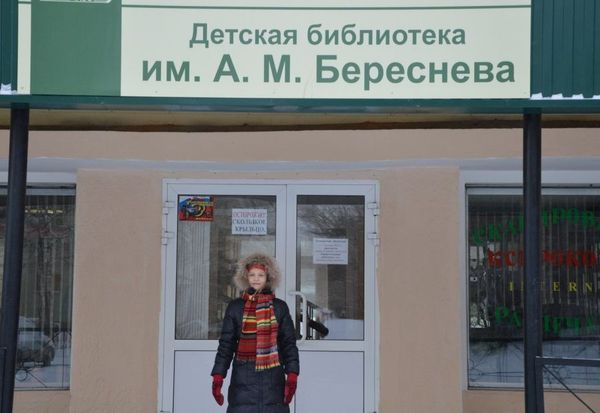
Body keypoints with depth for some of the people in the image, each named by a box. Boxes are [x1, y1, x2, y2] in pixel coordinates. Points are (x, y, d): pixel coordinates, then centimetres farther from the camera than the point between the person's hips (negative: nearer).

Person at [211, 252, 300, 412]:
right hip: (243, 379, 0)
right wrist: (217, 377, -4)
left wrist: (292, 376, -5)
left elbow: (289, 344, 5)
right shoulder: (235, 307, 6)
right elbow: (226, 344, 5)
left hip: (273, 379, 0)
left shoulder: (280, 307, 7)